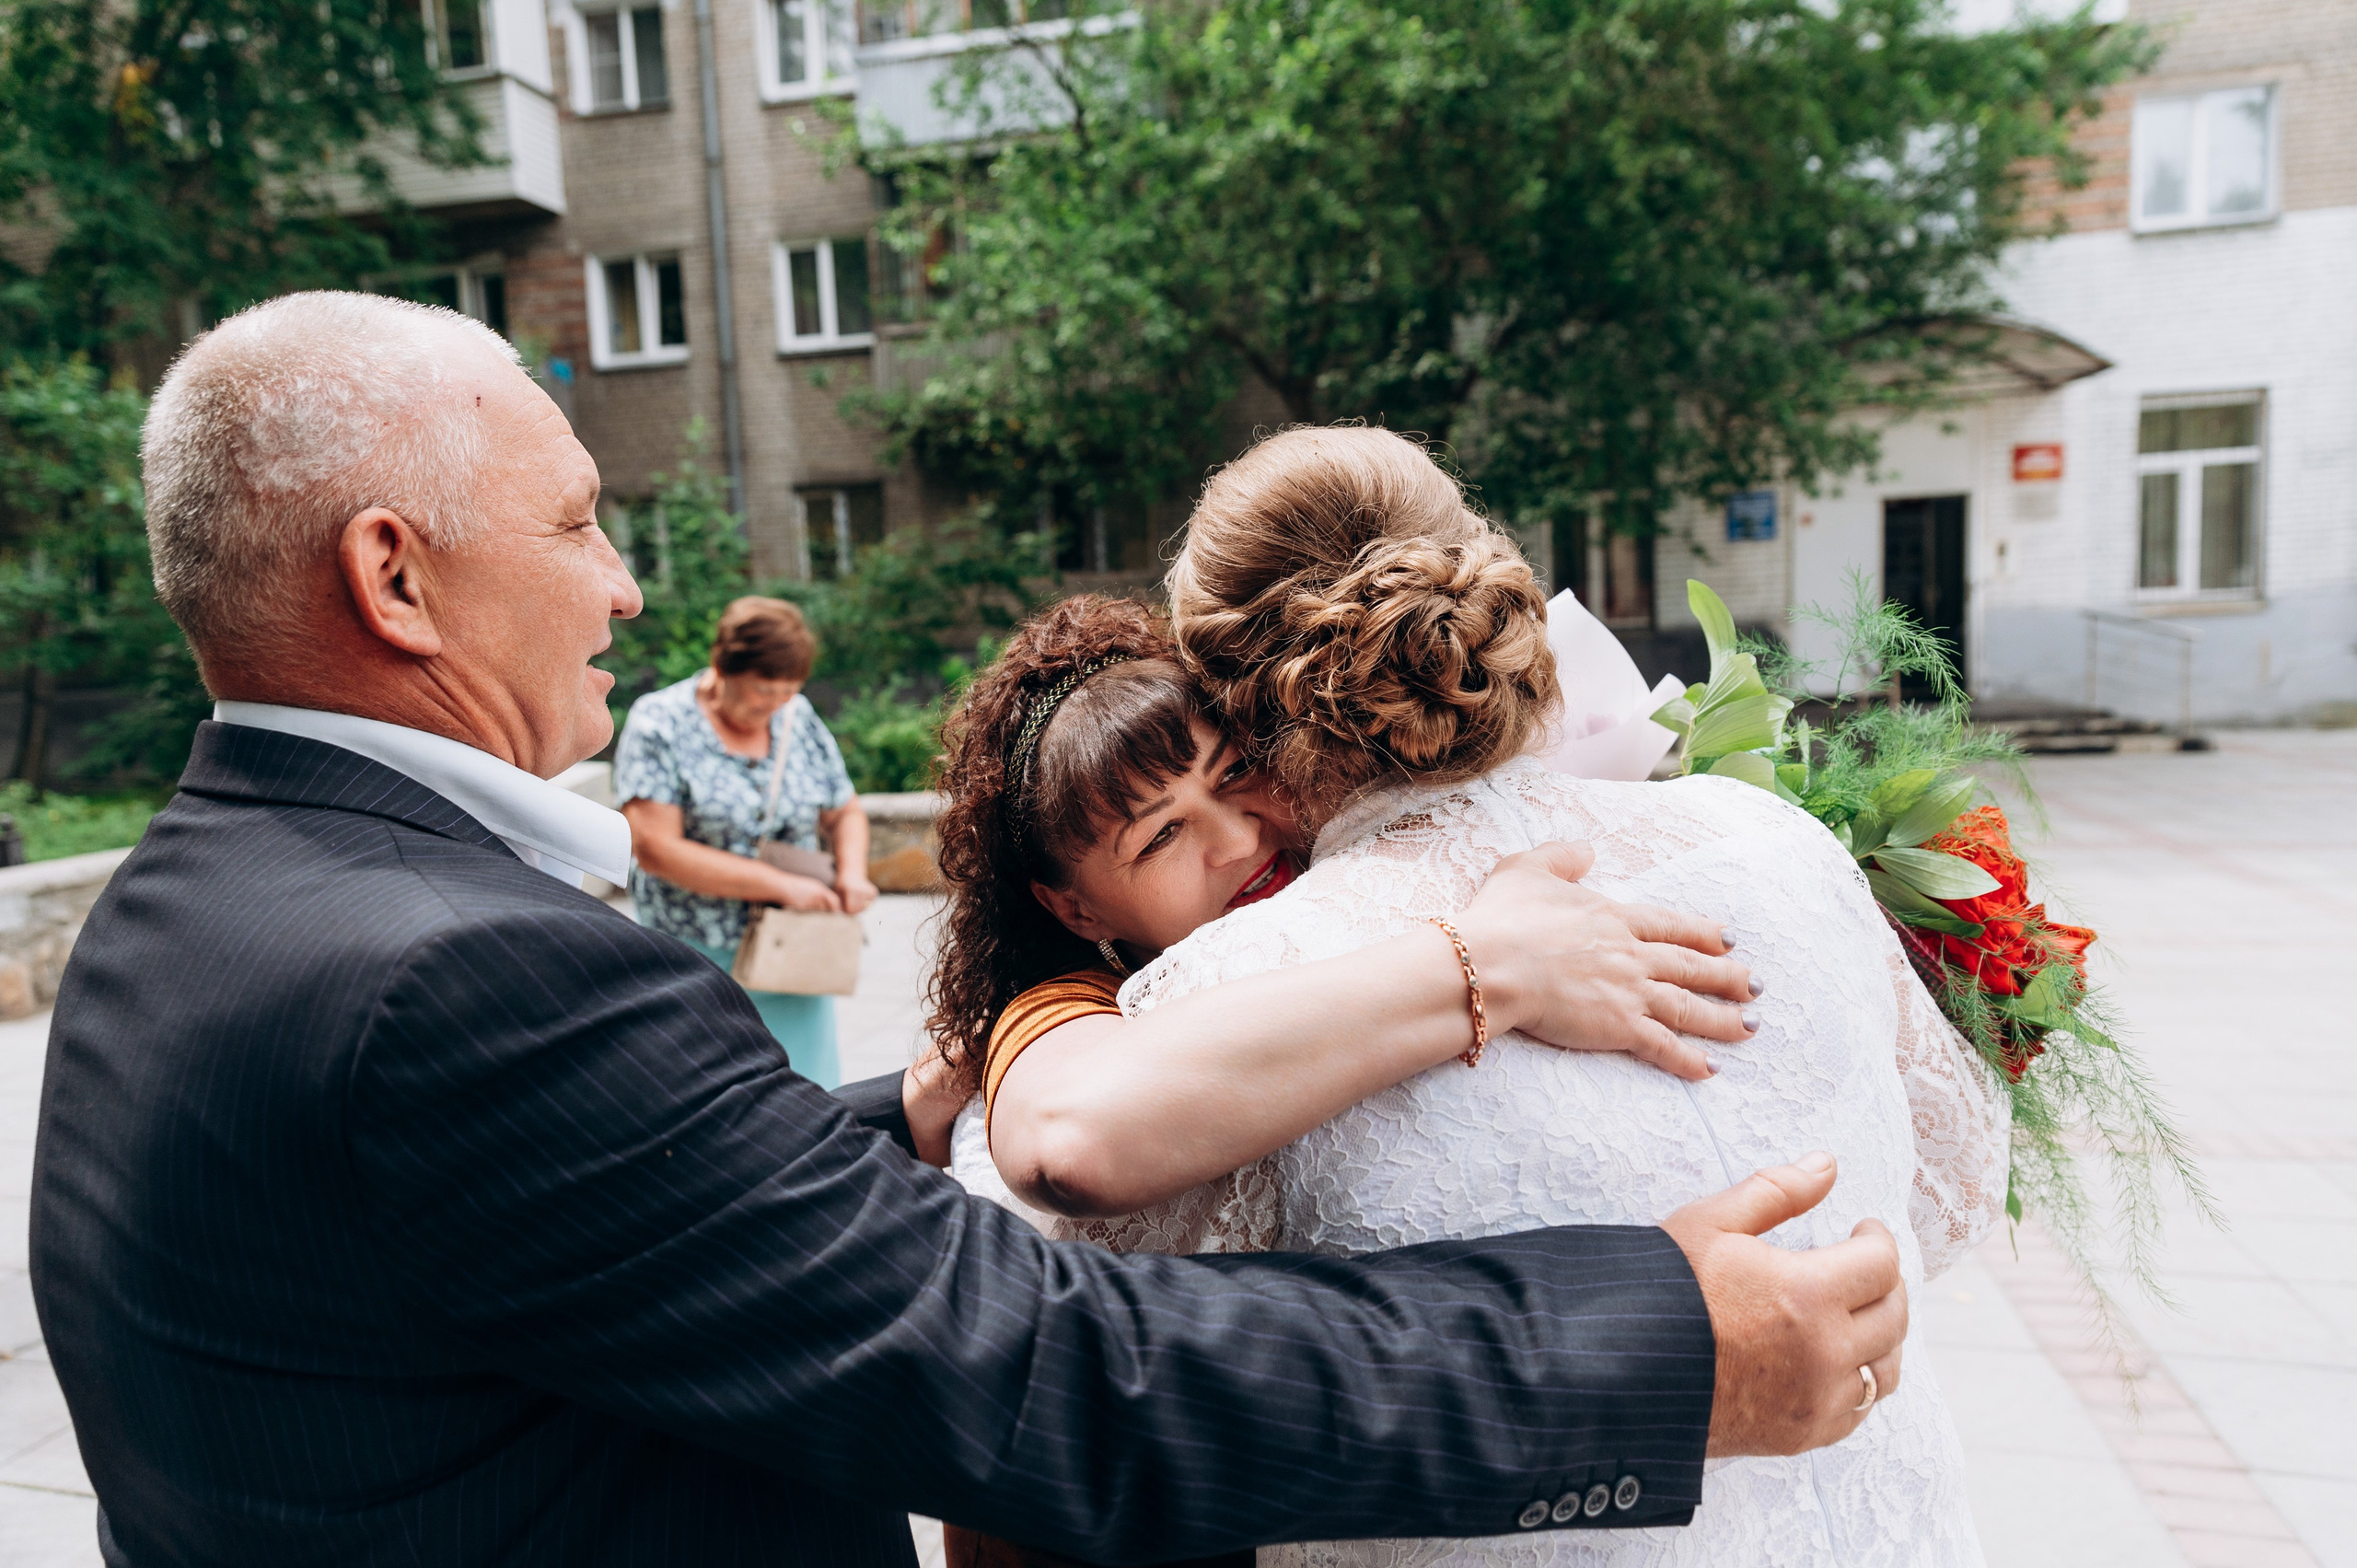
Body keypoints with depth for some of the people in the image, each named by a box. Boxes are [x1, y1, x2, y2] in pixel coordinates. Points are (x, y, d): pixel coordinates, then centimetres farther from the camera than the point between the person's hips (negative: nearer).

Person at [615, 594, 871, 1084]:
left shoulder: (799, 718, 5)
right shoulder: (659, 723, -9)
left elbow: (845, 813, 14)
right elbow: (654, 848, -17)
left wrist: (852, 871, -9)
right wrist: (779, 884, -20)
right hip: (696, 954, -4)